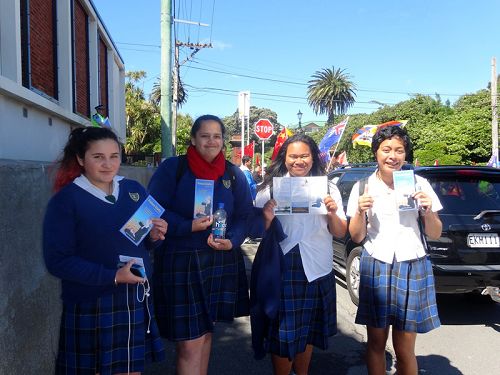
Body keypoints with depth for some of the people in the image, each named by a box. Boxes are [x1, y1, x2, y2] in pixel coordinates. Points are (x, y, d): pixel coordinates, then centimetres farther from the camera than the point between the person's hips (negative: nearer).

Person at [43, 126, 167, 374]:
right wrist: (113, 276, -22)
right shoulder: (65, 200, -10)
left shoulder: (134, 190, 5)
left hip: (136, 300, 4)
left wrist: (155, 236, -9)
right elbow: (58, 261, -15)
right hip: (92, 306, -4)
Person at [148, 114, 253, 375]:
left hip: (221, 261, 4)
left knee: (205, 332, 18)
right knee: (190, 342, -3)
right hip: (180, 261, -4)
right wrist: (188, 226, -22)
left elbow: (244, 215, 6)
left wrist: (231, 241, -13)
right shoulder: (172, 168, -5)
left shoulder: (234, 174, 7)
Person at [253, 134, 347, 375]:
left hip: (318, 271, 3)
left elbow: (340, 233, 4)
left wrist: (332, 214, -16)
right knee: (283, 334, 3)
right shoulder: (269, 188, -1)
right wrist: (267, 219, -21)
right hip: (282, 271, -3)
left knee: (308, 331, 18)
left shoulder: (328, 188, 5)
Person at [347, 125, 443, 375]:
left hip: (412, 269, -1)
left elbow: (435, 235, 5)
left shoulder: (419, 184, 0)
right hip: (375, 268, 1)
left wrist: (428, 211, -13)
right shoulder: (363, 188, 1)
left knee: (404, 349, 5)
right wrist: (360, 212, -13)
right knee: (376, 343, 12)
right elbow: (357, 238, 4)